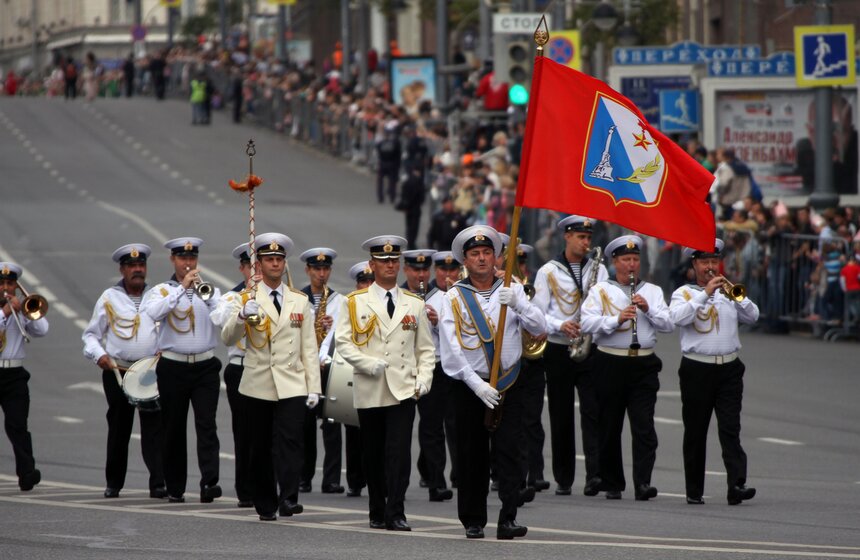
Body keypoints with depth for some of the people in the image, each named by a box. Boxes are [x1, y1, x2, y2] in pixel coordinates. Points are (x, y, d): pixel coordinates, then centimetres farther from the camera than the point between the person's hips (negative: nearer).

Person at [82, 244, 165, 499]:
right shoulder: (110, 298, 6)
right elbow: (91, 334, 9)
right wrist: (98, 355, -10)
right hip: (117, 372, 0)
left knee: (154, 427, -10)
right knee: (119, 428, 7)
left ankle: (158, 483, -14)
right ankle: (113, 483, 20)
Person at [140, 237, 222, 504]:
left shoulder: (209, 290, 10)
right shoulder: (161, 291, 5)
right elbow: (153, 312, -18)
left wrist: (207, 296, -21)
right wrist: (182, 288, -21)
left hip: (205, 367, 0)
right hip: (173, 368, 0)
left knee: (206, 424, -12)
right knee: (174, 429, 5)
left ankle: (209, 482, -22)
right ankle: (175, 488, 13)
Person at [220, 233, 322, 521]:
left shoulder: (300, 301, 11)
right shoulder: (248, 299, 4)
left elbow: (309, 347, 10)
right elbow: (228, 338, -8)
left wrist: (313, 387, 4)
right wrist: (243, 316, -27)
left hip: (292, 386, 0)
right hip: (258, 386, 0)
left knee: (289, 441, -15)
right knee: (261, 448, 4)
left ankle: (289, 499, -22)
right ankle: (265, 505, 12)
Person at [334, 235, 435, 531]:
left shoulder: (414, 304, 12)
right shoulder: (354, 302, 7)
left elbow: (425, 348, 13)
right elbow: (343, 341, 1)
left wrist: (424, 379, -1)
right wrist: (368, 364, -13)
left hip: (403, 389, 0)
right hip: (369, 392, 0)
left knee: (400, 451, -13)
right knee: (374, 455, 6)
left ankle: (396, 514, -14)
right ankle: (377, 513, 17)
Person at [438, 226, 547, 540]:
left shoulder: (512, 290, 8)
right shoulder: (454, 298, 2)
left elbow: (539, 328, -4)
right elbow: (450, 349, -6)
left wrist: (517, 304, -22)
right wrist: (476, 383, -16)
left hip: (508, 386, 0)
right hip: (469, 387, 0)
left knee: (509, 452, -10)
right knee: (471, 456, 4)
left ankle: (508, 520, -16)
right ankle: (473, 521, 14)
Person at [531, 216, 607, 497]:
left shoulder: (598, 269, 10)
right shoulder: (548, 271, 4)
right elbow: (537, 313, 0)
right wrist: (560, 326, -17)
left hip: (590, 350, 0)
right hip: (558, 351, 0)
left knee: (592, 412, -12)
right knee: (561, 418, 5)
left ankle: (595, 473, -20)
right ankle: (563, 479, 13)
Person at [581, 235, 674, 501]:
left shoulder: (652, 291, 14)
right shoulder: (600, 290, 6)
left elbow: (668, 325, 4)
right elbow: (587, 322, -9)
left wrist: (648, 309, -11)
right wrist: (617, 319, -22)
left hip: (644, 365, 1)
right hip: (611, 364, -1)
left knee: (644, 426, -10)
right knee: (609, 427, 5)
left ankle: (643, 482, -17)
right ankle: (612, 484, 16)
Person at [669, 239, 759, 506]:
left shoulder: (728, 292, 15)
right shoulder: (684, 293, 6)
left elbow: (752, 316, 4)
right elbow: (678, 317, -14)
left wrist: (735, 295, -12)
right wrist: (705, 293, -17)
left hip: (729, 368, 1)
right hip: (697, 370, -1)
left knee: (730, 428, -9)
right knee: (695, 432, 4)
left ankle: (737, 485, -19)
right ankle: (694, 491, 11)